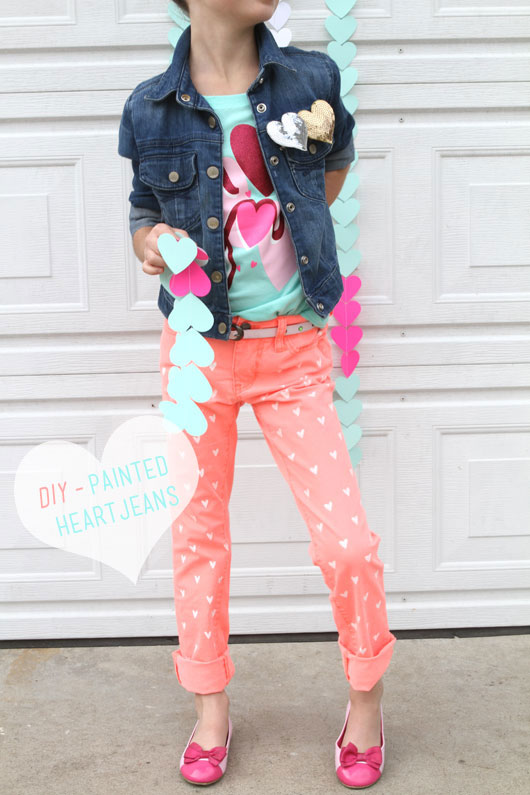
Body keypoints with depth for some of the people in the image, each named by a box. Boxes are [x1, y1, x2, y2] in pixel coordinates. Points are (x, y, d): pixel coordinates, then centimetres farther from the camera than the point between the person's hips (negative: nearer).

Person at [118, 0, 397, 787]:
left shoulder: (310, 78, -3)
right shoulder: (151, 109, -4)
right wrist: (150, 243, -13)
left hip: (291, 347, 0)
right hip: (198, 345, 1)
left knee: (347, 541, -4)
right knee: (198, 536, 11)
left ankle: (367, 697, 25)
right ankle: (211, 710, 32)